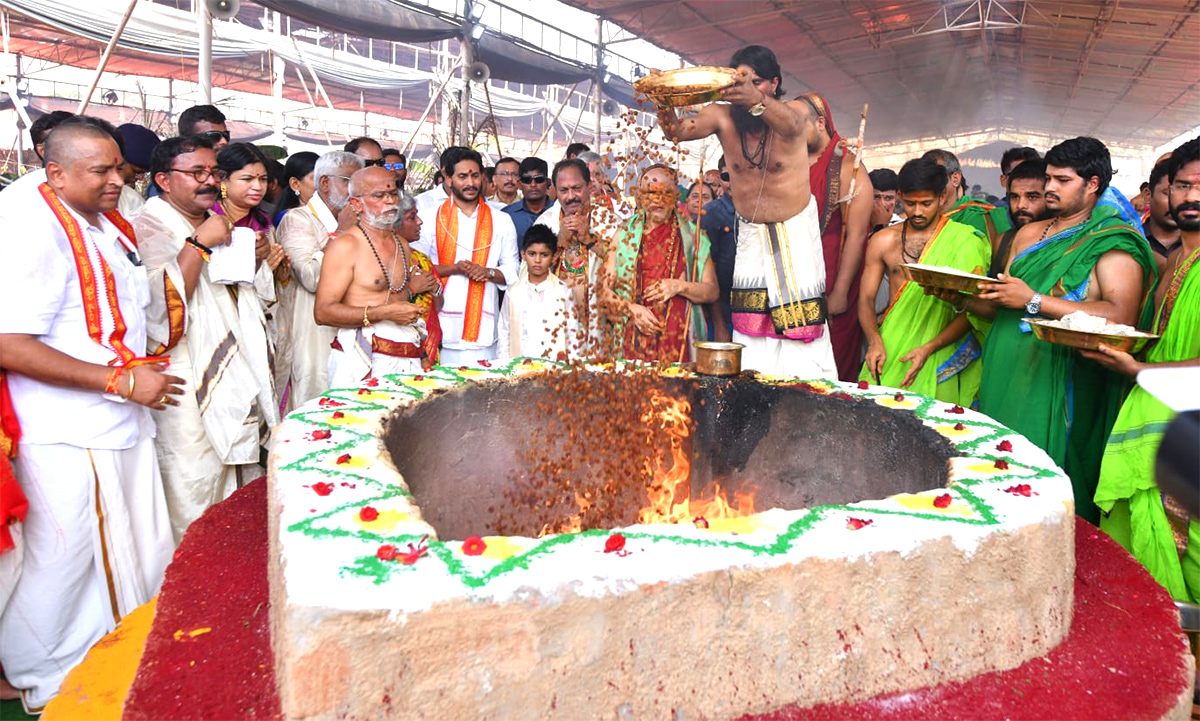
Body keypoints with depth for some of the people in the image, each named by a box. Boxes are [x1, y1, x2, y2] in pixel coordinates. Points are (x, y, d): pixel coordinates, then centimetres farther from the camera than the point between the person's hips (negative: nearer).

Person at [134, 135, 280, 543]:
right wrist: (200, 243, -24)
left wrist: (252, 263, 6)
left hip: (235, 375, 8)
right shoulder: (149, 229, -10)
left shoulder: (217, 225, 15)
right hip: (189, 384, -8)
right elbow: (162, 302, -25)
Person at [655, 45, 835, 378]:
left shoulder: (793, 110, -15)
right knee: (750, 316, 2)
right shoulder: (724, 116, -9)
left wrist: (755, 99, -62)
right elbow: (678, 131, -26)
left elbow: (789, 124, -41)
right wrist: (665, 103, -49)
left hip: (796, 230, -2)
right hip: (751, 233, 3)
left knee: (800, 320, -4)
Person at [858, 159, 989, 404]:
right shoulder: (884, 240, 9)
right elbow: (866, 298, 9)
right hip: (890, 350, 2)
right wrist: (875, 342, -9)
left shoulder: (964, 241, 1)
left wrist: (928, 349, -14)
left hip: (939, 357, -2)